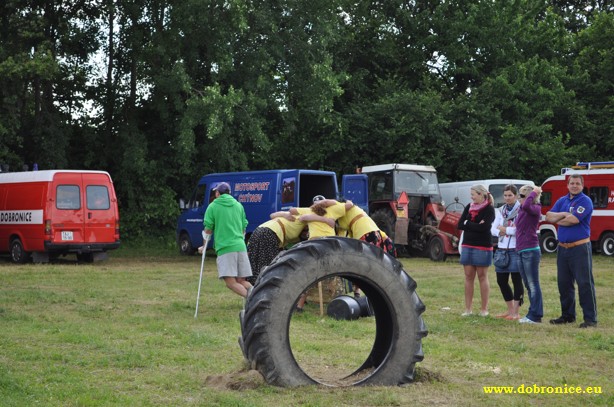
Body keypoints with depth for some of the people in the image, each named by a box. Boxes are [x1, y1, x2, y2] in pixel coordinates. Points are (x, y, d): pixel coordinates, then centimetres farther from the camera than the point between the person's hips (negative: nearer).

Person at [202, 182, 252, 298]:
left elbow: (208, 229, 5)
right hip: (240, 247, 5)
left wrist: (204, 246, 18)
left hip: (225, 248, -5)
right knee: (242, 281, 9)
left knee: (230, 282, -10)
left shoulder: (213, 207, 4)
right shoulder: (239, 205, 18)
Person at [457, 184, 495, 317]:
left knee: (482, 277, 1)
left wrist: (467, 224, -8)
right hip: (467, 246, 5)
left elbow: (484, 227, -19)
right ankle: (468, 308, 9)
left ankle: (484, 309, 7)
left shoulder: (489, 209, -6)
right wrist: (476, 226, -10)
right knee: (468, 277, 5)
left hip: (482, 247, -5)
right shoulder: (469, 207, 11)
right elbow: (459, 225, 3)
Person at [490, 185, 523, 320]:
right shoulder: (500, 211, 15)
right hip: (502, 250, 7)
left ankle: (516, 312, 6)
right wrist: (500, 232, -10)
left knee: (517, 280, -1)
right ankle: (510, 310, 25)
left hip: (516, 249, -7)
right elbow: (493, 229, 10)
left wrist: (505, 229, -10)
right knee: (501, 280, 11)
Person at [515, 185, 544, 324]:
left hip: (531, 251, -9)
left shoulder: (535, 208, -9)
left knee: (533, 284, -4)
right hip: (521, 252, 9)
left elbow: (526, 206, -30)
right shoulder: (521, 210, 14)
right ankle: (532, 314, 21)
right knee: (528, 285, 14)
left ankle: (535, 316, -1)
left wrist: (534, 192, -20)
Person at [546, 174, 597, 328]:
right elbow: (548, 216, 4)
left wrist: (557, 219, -3)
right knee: (564, 283, 13)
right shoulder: (562, 200, 14)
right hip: (563, 248, 7)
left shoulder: (585, 201, -7)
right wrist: (563, 215, -12)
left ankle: (590, 318, -5)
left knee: (585, 283, -7)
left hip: (580, 248, -7)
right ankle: (567, 315, 25)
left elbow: (573, 220, -19)